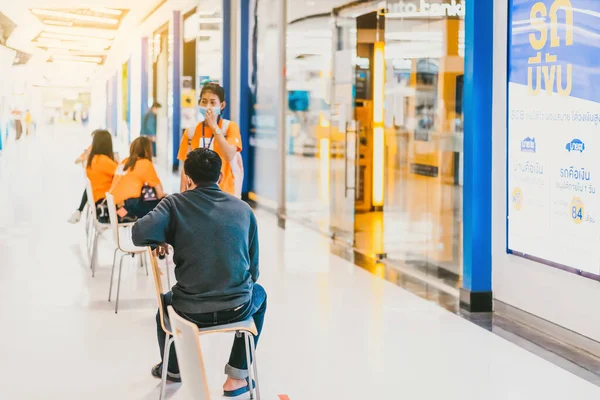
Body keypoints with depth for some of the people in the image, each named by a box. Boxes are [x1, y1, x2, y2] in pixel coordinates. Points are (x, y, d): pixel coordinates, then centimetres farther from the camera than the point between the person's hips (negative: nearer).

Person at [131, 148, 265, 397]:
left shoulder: (175, 204, -4)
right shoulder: (243, 209, 3)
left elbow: (140, 235, -21)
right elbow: (253, 269, 7)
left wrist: (160, 241, 3)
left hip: (192, 311, 0)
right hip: (237, 308, 1)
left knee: (165, 301, 36)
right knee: (258, 294, 37)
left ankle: (172, 368, 59)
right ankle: (237, 377, 32)